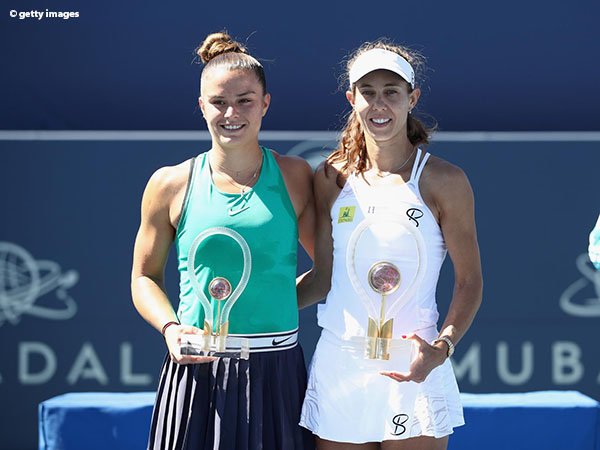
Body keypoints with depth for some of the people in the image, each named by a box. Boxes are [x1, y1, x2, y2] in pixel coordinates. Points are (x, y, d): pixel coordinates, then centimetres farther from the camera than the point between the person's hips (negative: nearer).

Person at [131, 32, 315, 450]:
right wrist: (170, 328, -7)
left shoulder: (295, 177, 4)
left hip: (277, 370, 0)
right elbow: (145, 277, 11)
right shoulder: (171, 185, 3)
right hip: (197, 371, 0)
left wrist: (278, 304, -3)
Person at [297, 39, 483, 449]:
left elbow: (470, 282, -1)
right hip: (338, 365, 3)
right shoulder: (331, 178, 6)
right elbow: (324, 275, 12)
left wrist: (442, 347, -16)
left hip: (411, 368, -3)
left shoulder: (444, 181, -3)